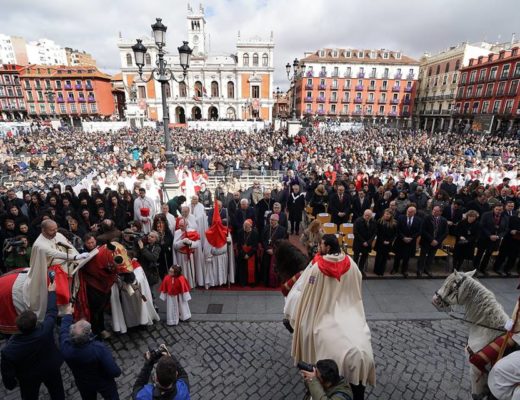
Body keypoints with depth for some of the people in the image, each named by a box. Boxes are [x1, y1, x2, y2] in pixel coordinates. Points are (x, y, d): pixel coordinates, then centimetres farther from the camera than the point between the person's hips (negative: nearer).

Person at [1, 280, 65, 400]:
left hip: (28, 378, 0)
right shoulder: (45, 330, -36)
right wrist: (51, 292, -6)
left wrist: (10, 384, 3)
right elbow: (51, 312, -18)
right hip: (51, 369, 0)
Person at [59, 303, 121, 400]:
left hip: (83, 384, 4)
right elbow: (114, 372, -33)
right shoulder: (100, 348, -41)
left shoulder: (65, 348, -33)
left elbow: (63, 331, -9)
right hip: (104, 383, -3)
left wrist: (68, 314, 5)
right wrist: (118, 371, -10)